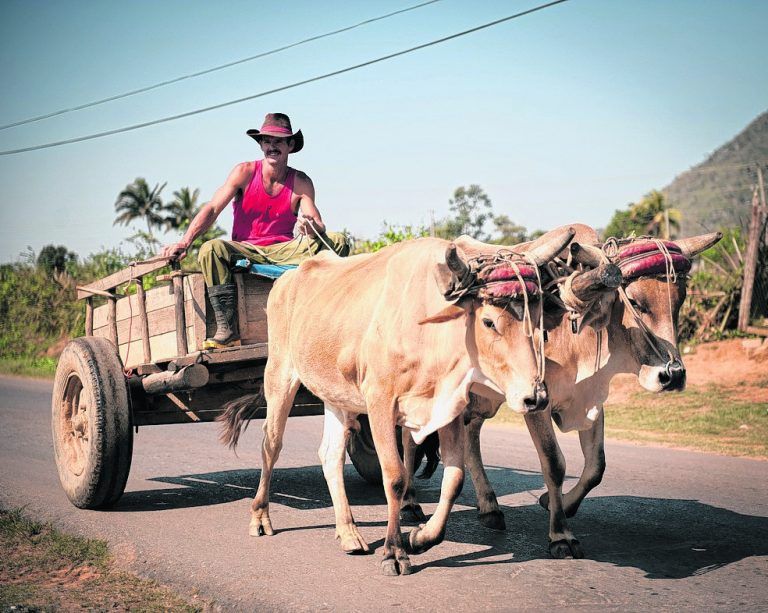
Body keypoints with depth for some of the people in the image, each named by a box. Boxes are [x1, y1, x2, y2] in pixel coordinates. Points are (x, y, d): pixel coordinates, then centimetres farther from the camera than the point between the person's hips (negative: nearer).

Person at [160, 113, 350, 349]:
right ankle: (227, 330, -34)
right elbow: (212, 209, -11)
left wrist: (312, 227, -35)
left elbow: (318, 225, -8)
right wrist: (184, 243, -24)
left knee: (337, 241, -19)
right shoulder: (245, 172, -3)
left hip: (284, 253, 1)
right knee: (211, 249, -32)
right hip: (246, 251, -1)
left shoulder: (301, 182, 1)